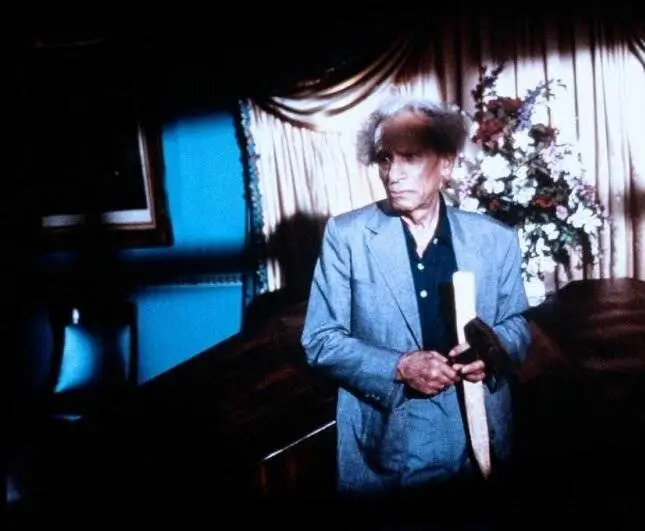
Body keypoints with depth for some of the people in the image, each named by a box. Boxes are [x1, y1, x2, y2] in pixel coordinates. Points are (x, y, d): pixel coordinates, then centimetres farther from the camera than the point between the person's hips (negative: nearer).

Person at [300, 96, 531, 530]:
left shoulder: (496, 238, 0)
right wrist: (399, 368, -20)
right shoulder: (346, 235, -5)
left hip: (477, 443, 2)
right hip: (382, 448, -1)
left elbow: (516, 325, 9)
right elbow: (320, 340, -6)